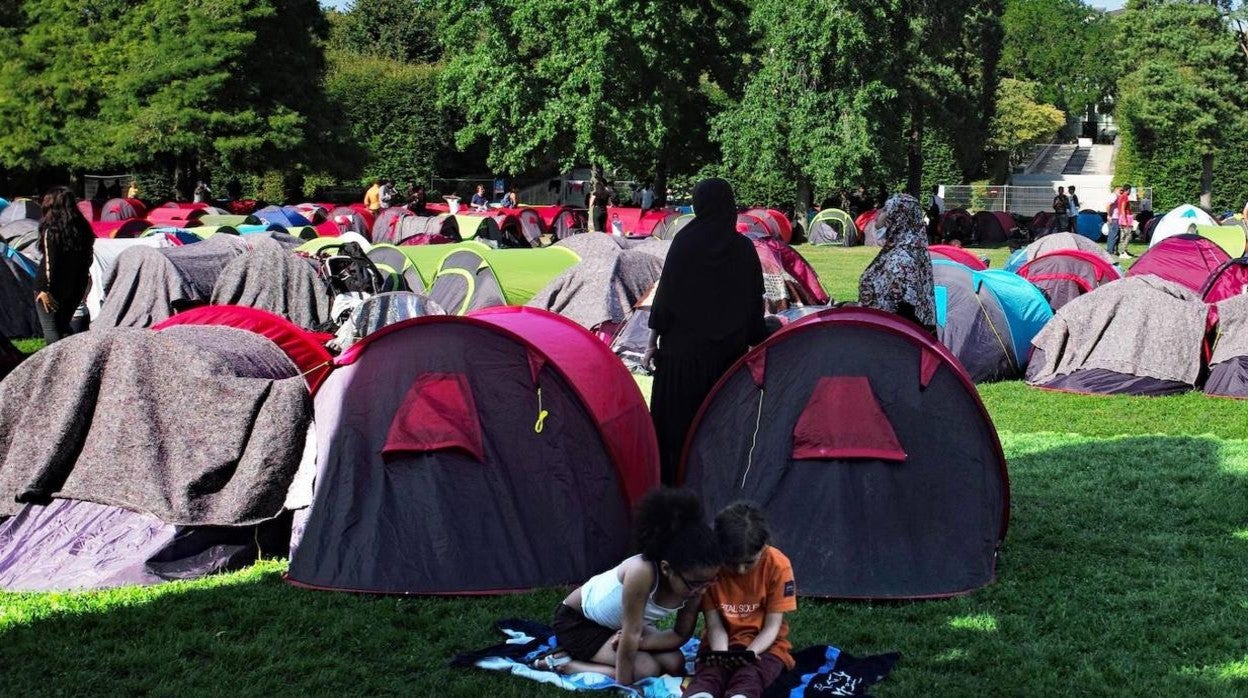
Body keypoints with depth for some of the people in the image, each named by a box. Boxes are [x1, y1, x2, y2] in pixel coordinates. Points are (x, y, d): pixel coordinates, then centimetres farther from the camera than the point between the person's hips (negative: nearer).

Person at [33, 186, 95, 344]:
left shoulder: (51, 230, -14)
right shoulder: (82, 228, 5)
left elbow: (49, 262, -17)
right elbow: (88, 260, 9)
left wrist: (46, 290, -14)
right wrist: (82, 286, 15)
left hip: (51, 288, -6)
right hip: (74, 288, 6)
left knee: (51, 331, 0)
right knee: (63, 327, 20)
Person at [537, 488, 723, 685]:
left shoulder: (693, 581, -21)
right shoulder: (642, 573, -41)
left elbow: (681, 635, -9)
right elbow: (631, 635, -33)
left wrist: (637, 642, -23)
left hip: (618, 625, 7)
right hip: (577, 619, -7)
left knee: (674, 663, -9)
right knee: (646, 670, -22)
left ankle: (587, 652, 8)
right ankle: (563, 663, -6)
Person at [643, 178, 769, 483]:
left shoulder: (685, 243, -6)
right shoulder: (744, 248, 3)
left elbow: (666, 294, -6)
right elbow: (756, 304, 6)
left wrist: (652, 342, -1)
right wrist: (758, 344, 16)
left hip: (685, 347, -3)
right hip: (731, 351, 3)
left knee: (677, 416, 4)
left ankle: (674, 482, 4)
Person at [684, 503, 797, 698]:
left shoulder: (778, 566, -13)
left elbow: (772, 627, -10)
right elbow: (714, 625, -8)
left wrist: (749, 653, -28)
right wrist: (721, 654, -29)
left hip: (764, 646, -1)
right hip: (723, 646, 1)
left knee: (748, 678, -35)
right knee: (708, 674, -34)